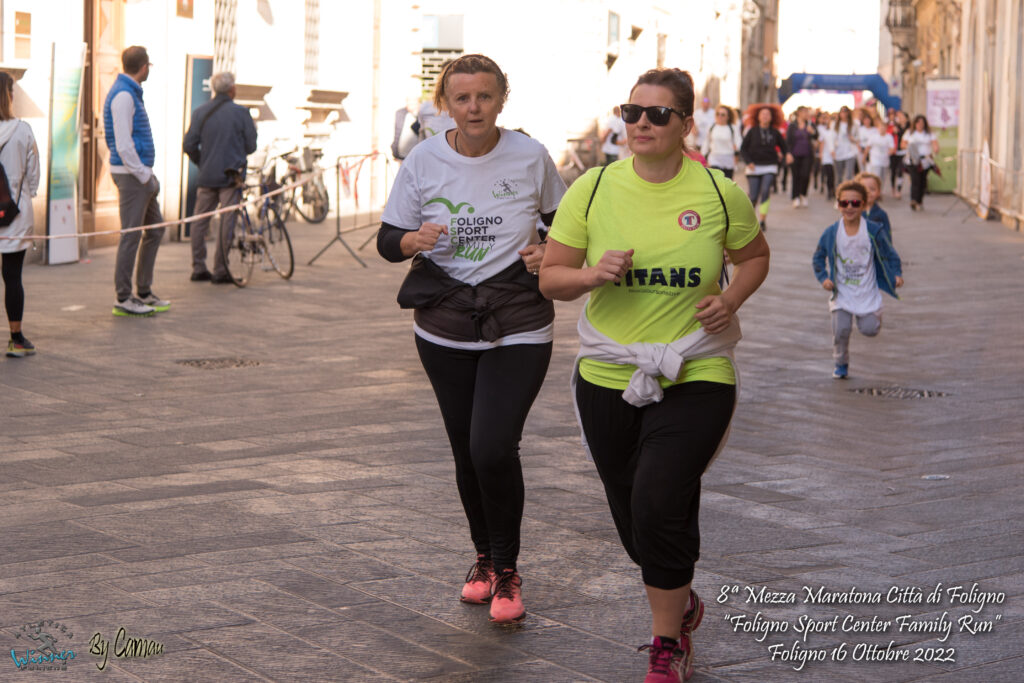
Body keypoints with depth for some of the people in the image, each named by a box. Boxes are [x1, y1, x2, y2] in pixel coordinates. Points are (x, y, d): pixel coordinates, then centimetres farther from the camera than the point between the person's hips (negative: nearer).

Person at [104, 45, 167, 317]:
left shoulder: (131, 93, 16)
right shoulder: (123, 95, -15)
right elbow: (123, 145, -20)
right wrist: (145, 176, -16)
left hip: (140, 172, 10)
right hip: (131, 173, -10)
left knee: (155, 229, 14)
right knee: (131, 235, -5)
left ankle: (144, 292, 20)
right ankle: (123, 298, 1)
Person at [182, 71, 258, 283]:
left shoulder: (200, 112, 3)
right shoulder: (241, 113, -4)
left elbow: (189, 146, 1)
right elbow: (251, 146, -1)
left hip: (206, 176, 3)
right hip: (232, 175, -3)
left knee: (200, 222, 12)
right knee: (226, 223, 0)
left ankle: (198, 268, 14)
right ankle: (220, 271, 0)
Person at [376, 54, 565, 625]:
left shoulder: (531, 157, -4)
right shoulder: (424, 161, -2)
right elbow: (387, 240, 3)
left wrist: (549, 254, -10)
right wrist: (414, 240, -20)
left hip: (519, 327, -2)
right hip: (445, 327, 3)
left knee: (493, 447, -16)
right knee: (466, 451, 12)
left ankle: (506, 569, 6)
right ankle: (485, 557, 36)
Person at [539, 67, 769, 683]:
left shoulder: (720, 194, -4)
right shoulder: (593, 189, -2)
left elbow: (755, 256, 13)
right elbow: (551, 277, 2)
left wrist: (730, 300, -6)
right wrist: (592, 275, -19)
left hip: (696, 377, -3)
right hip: (609, 377, 3)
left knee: (658, 509, -16)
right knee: (634, 519, 12)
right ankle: (681, 605, 44)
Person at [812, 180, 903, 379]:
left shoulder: (874, 231, -9)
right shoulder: (831, 233, -7)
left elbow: (889, 254, 3)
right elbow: (818, 258, 6)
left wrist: (896, 274, -10)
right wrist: (824, 278, -7)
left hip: (867, 292, 0)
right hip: (841, 293, 0)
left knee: (870, 329, -6)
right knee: (840, 329, -12)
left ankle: (871, 315, 32)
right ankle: (841, 364, 14)